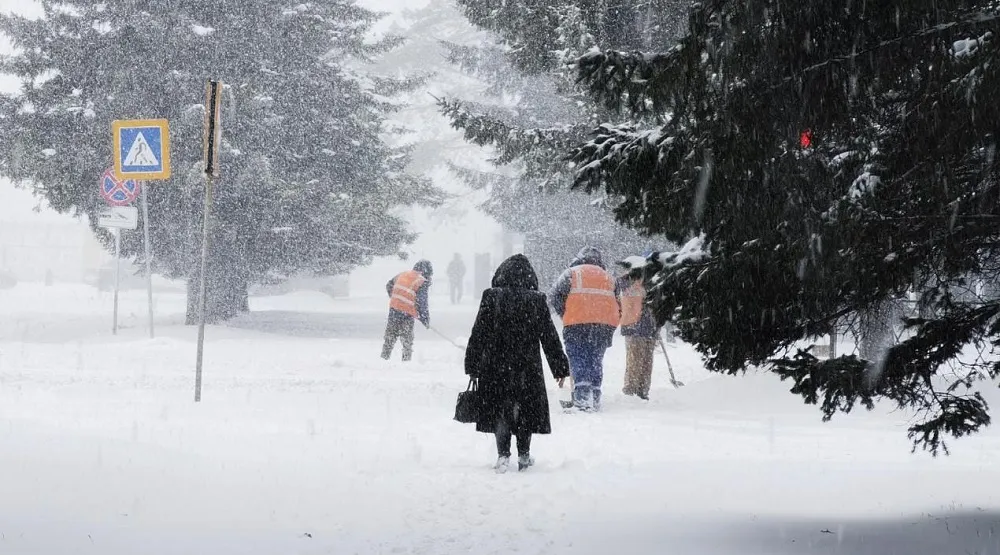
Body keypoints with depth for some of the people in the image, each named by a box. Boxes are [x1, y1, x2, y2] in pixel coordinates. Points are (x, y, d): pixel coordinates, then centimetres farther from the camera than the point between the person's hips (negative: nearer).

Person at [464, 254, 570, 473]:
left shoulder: (491, 298, -6)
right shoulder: (537, 301, -5)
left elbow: (478, 335, -3)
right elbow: (550, 338, 0)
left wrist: (472, 367, 4)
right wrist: (560, 368, 8)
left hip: (496, 366, 0)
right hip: (528, 368, 0)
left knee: (500, 409, 7)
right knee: (525, 408, 14)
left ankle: (503, 455, -2)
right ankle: (524, 455, 19)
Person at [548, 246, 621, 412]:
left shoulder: (572, 273, 11)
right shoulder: (608, 277, 22)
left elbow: (554, 296, 1)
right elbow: (618, 307, 20)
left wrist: (565, 315, 11)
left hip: (577, 324, -3)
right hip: (605, 325, 3)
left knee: (577, 358, -3)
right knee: (596, 360, 13)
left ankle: (582, 389, -24)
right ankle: (595, 397, 8)